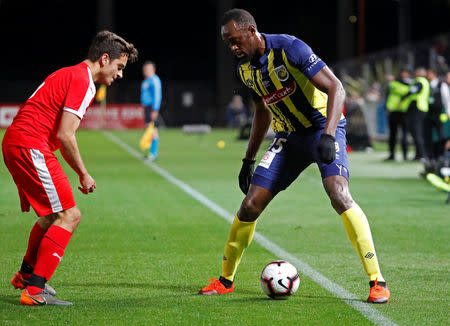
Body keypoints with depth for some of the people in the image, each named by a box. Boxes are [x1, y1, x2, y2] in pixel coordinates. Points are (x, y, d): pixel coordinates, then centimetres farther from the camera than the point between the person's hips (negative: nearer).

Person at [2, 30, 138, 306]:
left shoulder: (70, 75, 21)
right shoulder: (82, 81, -11)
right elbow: (64, 135, -17)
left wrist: (79, 172, 17)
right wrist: (83, 174, -7)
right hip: (30, 147, -10)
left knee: (53, 216, 23)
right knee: (69, 215, -11)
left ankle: (26, 275, 39)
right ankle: (35, 290, -14)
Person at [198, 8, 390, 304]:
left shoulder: (289, 48, -19)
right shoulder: (245, 69, 4)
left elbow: (335, 88, -22)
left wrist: (328, 135, -34)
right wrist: (249, 160, 20)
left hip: (323, 126, -6)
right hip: (289, 136, 6)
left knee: (338, 194, -28)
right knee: (250, 204, -2)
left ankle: (377, 282, -22)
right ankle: (225, 281, 17)